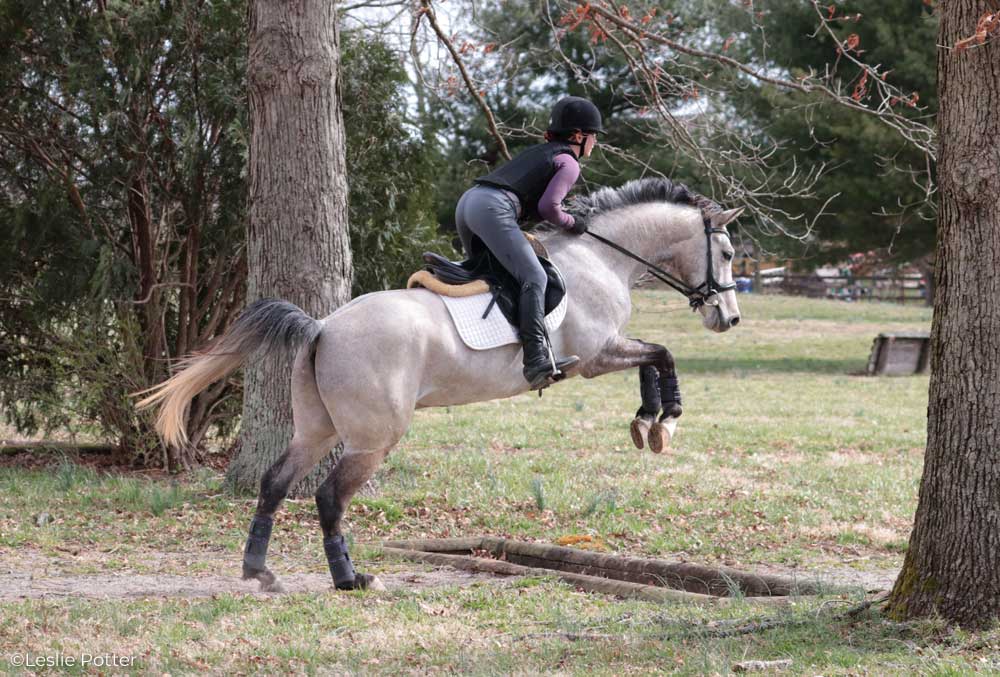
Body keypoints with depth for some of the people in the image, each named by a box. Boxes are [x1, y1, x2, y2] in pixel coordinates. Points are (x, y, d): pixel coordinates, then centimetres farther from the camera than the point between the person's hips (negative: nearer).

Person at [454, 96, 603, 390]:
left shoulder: (539, 153, 31)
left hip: (467, 201, 10)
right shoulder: (569, 163, 6)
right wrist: (571, 223, 11)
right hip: (494, 207, -10)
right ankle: (536, 359, -31)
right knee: (533, 277, -17)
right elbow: (548, 206, -6)